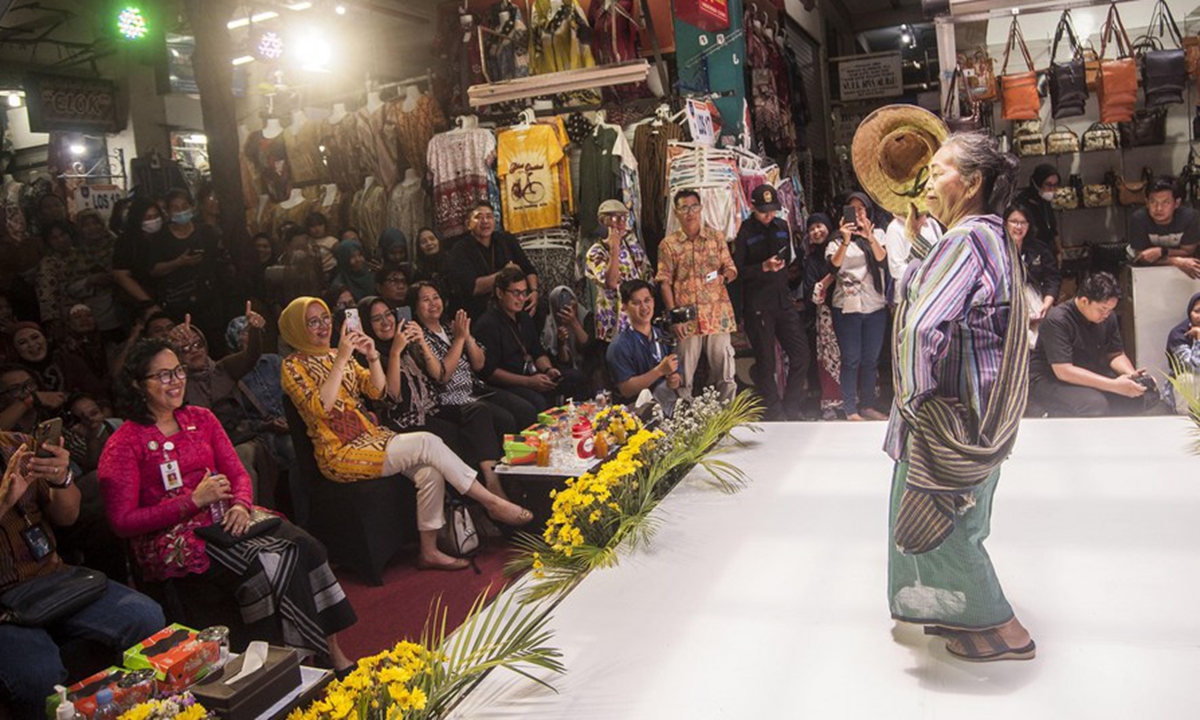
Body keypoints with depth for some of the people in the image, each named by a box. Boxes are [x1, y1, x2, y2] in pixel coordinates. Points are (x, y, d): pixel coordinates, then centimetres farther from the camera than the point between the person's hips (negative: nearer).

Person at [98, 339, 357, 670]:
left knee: (305, 547, -21)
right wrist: (194, 500, -16)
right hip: (173, 539, -5)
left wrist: (241, 505, -11)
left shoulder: (201, 419, 14)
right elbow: (122, 521, -9)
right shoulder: (123, 445, -3)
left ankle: (332, 649, -17)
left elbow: (238, 473, 12)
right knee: (269, 563, -30)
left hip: (223, 520, 6)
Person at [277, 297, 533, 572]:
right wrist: (341, 360, -23)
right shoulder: (294, 366, -4)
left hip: (372, 436, 7)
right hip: (341, 454, -7)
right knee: (427, 442, -24)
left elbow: (377, 390, 10)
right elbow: (321, 408, -20)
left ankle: (429, 551, -12)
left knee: (429, 471, -21)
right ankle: (493, 503, -15)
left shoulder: (337, 355, 16)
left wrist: (372, 355, -7)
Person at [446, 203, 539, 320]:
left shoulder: (507, 240, 12)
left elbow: (529, 270, 14)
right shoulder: (459, 251, -4)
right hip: (481, 316, -5)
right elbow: (472, 288, -15)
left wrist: (534, 291, -5)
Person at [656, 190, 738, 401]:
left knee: (724, 371, 5)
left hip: (718, 314, 2)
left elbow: (731, 269, 11)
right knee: (684, 375, 1)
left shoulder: (716, 237, 8)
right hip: (686, 318, -2)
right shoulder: (668, 244, 2)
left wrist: (724, 277, -14)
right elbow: (665, 282, -1)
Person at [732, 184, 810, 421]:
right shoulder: (744, 232, -7)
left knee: (801, 353, 4)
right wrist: (764, 267, -20)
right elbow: (737, 270, -9)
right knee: (765, 362, 1)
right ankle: (774, 413, 13)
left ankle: (791, 408, 17)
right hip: (757, 306, -6)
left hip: (783, 301, 6)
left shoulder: (782, 226, 11)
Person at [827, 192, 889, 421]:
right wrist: (845, 241, -27)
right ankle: (850, 409, 0)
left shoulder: (878, 234, 10)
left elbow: (882, 259, -9)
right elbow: (835, 265, -13)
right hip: (847, 306, -3)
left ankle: (867, 405, 17)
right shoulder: (839, 238, 4)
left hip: (875, 305, 3)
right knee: (851, 359, -4)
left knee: (871, 359, 8)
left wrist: (869, 237, -25)